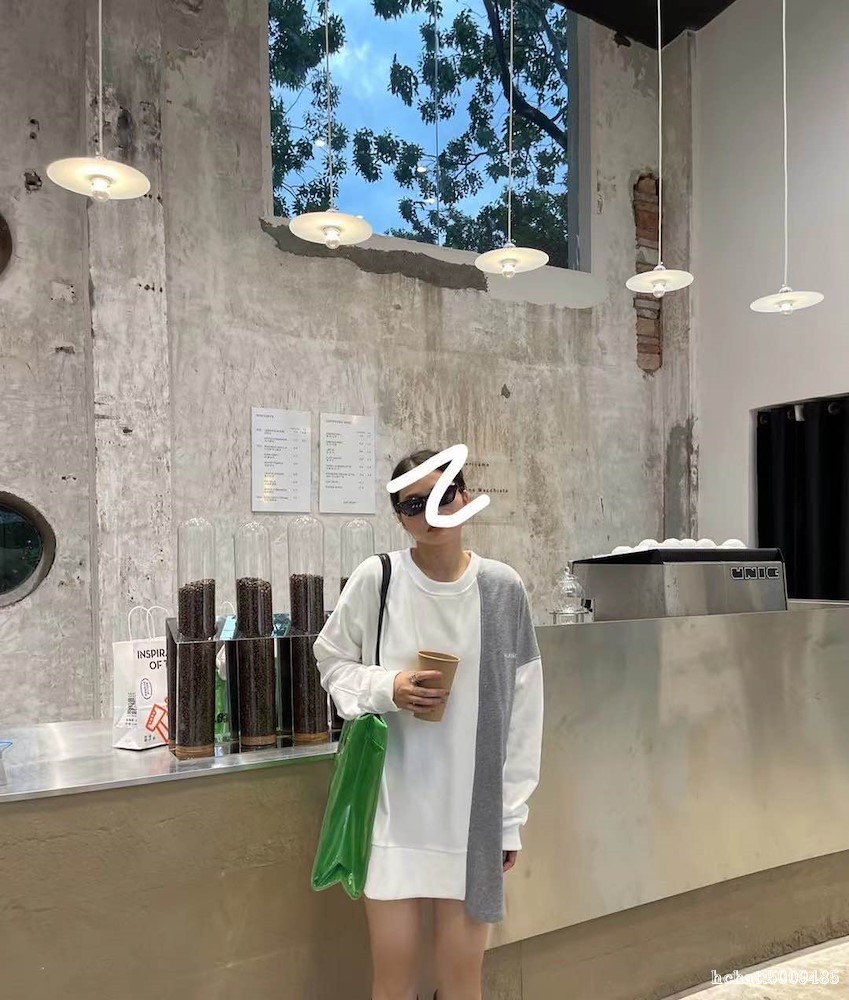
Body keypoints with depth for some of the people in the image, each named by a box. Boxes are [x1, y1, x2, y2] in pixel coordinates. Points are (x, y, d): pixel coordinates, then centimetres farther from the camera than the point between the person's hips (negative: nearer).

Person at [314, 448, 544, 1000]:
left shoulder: (503, 588, -5)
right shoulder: (375, 579, -8)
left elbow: (522, 708, 1)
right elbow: (332, 661, 6)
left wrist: (512, 815, 3)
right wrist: (387, 688, -14)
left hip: (474, 806, 1)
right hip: (394, 803, 0)